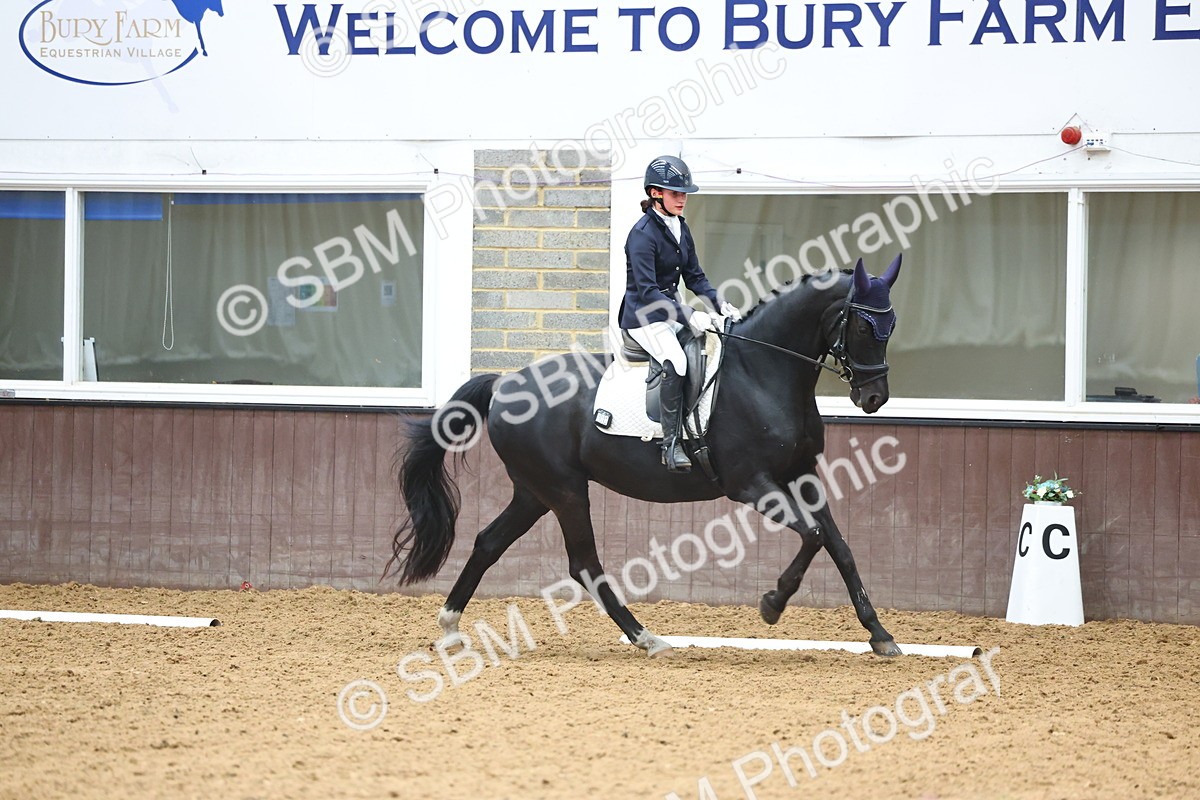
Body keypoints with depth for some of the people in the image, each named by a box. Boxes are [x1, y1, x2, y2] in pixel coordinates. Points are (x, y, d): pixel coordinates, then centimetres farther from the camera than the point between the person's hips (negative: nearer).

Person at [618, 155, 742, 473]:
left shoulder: (681, 229, 9)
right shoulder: (642, 234, -17)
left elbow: (694, 277, 13)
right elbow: (647, 291, -24)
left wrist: (720, 304, -4)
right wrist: (688, 316, -32)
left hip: (672, 309, 8)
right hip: (644, 316, -8)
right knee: (675, 362, -30)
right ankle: (671, 444, -26)